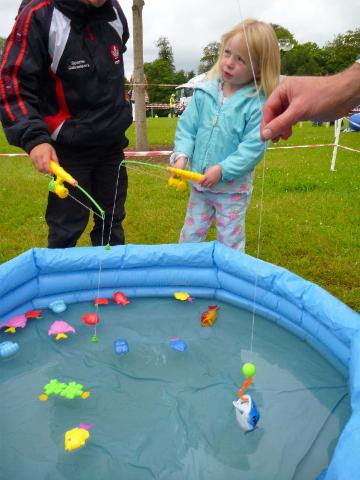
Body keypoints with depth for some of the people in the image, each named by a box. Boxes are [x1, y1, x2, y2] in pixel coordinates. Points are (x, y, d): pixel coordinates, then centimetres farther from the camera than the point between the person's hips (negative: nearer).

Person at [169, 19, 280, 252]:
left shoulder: (258, 104, -15)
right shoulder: (204, 93, -2)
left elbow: (253, 147, -18)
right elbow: (187, 127, 1)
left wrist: (222, 170, -23)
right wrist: (181, 156, -15)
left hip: (233, 187, -4)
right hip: (199, 183, 4)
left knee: (230, 242, 12)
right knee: (190, 235, 19)